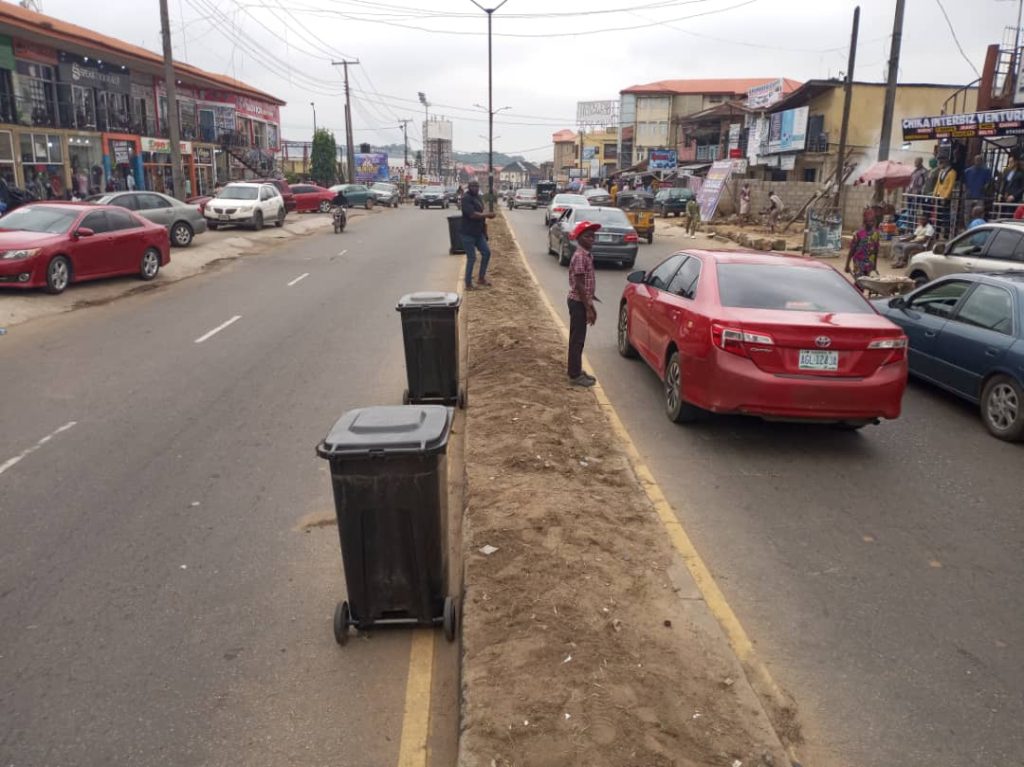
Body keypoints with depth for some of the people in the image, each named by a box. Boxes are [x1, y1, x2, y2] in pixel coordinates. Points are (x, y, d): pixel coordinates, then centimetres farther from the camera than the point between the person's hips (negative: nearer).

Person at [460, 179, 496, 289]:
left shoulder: (479, 197, 12)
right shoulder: (466, 198, -15)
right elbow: (472, 214, -27)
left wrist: (485, 231, 18)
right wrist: (487, 215, -20)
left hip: (478, 233, 9)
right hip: (468, 234, -9)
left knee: (486, 252, 9)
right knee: (471, 258, -6)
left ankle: (481, 278, 21)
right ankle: (468, 284, 5)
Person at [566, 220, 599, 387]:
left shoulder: (586, 255, 11)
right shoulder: (580, 257, -19)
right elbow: (579, 285, -21)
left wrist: (591, 306, 19)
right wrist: (588, 309, -20)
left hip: (582, 302, 10)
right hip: (578, 302, -10)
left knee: (579, 338, 16)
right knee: (577, 339, -3)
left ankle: (575, 370, 25)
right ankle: (575, 375, 4)